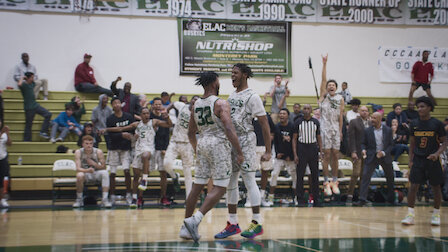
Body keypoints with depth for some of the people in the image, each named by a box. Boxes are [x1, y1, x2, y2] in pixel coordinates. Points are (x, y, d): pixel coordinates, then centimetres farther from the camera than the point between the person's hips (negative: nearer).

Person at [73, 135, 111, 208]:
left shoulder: (98, 152, -12)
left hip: (96, 174, 1)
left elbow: (104, 167, -8)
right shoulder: (78, 152, -13)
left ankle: (105, 199, -30)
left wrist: (94, 164, -27)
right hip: (85, 174, -1)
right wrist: (87, 170, -43)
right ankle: (79, 199, -14)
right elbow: (78, 168, -22)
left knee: (105, 173, -30)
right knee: (79, 175, -34)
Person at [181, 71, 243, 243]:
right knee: (219, 188, -4)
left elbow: (191, 132, 18)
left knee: (197, 187, 11)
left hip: (202, 144, 7)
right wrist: (239, 153, -15)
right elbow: (229, 129, -18)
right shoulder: (221, 103, -9)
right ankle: (196, 219, -18)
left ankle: (186, 227, 13)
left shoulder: (196, 104, 11)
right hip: (218, 145, -7)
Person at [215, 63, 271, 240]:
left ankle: (257, 224, 1)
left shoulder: (252, 96, -8)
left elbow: (264, 124, -9)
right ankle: (233, 224, 14)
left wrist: (268, 151, -13)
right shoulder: (231, 96, 16)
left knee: (249, 181, -6)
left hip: (245, 141, -8)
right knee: (230, 182, 7)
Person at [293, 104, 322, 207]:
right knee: (300, 175, -1)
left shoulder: (316, 122, 7)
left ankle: (316, 199, 12)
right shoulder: (298, 122, 1)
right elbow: (294, 138, 1)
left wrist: (321, 152, 3)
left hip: (313, 149, 2)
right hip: (301, 149, -2)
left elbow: (319, 138, 11)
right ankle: (300, 200, 6)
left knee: (315, 175, 4)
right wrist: (295, 154, -6)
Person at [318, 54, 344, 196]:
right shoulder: (324, 95, 2)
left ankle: (334, 182, 11)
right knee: (327, 155, -5)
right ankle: (326, 182, 0)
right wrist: (324, 64, -15)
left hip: (336, 129, 3)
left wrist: (340, 130, 3)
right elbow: (323, 79, -8)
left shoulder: (340, 99, 9)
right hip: (325, 128, -3)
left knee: (335, 155, 4)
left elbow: (341, 115, 8)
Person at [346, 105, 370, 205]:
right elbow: (351, 138, -5)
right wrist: (353, 152, -13)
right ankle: (349, 196, -3)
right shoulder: (354, 122, 0)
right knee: (356, 174, -10)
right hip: (358, 152, -4)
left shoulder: (371, 123, 13)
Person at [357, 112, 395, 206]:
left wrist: (384, 152, -14)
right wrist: (364, 150, -15)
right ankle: (362, 199, -15)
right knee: (365, 176, -15)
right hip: (372, 157, -1)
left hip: (385, 157, 1)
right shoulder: (368, 131, -3)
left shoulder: (388, 130, -2)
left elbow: (391, 144, 0)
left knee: (390, 177, 13)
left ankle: (391, 198, 32)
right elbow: (363, 143, 5)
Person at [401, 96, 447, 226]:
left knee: (436, 187, 7)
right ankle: (410, 215, -2)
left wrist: (437, 153, -19)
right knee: (413, 186, -5)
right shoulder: (414, 124, 4)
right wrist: (410, 159, 6)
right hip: (418, 159, 2)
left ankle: (436, 215, 21)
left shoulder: (437, 124, -6)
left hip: (432, 160, -2)